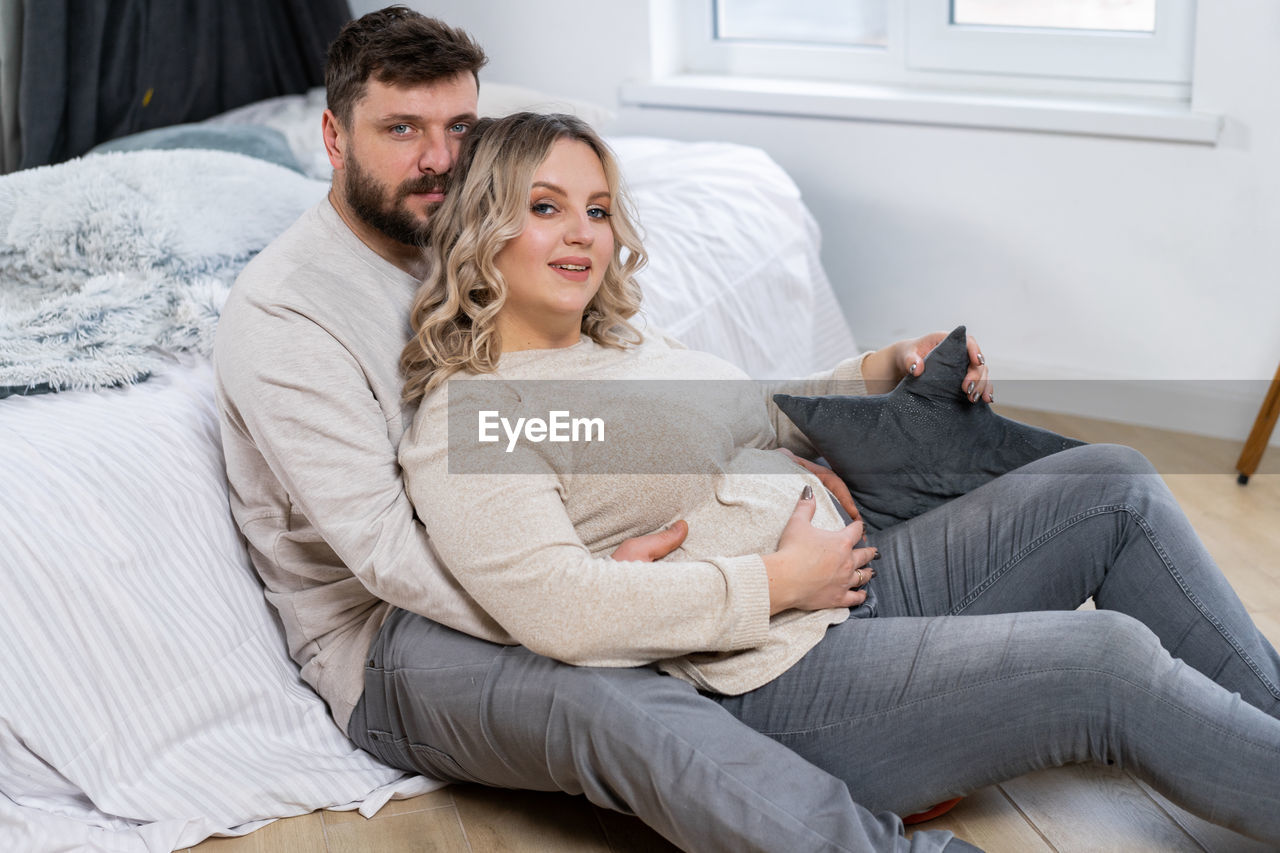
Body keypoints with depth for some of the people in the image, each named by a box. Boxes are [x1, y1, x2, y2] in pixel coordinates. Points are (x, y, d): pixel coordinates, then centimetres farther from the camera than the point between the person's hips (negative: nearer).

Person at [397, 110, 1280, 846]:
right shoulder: (463, 419, -12)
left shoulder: (626, 344, 16)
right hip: (775, 679, -10)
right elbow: (555, 607, -26)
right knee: (1114, 662, -21)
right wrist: (779, 580, -20)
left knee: (1117, 485, 3)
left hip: (849, 577, 10)